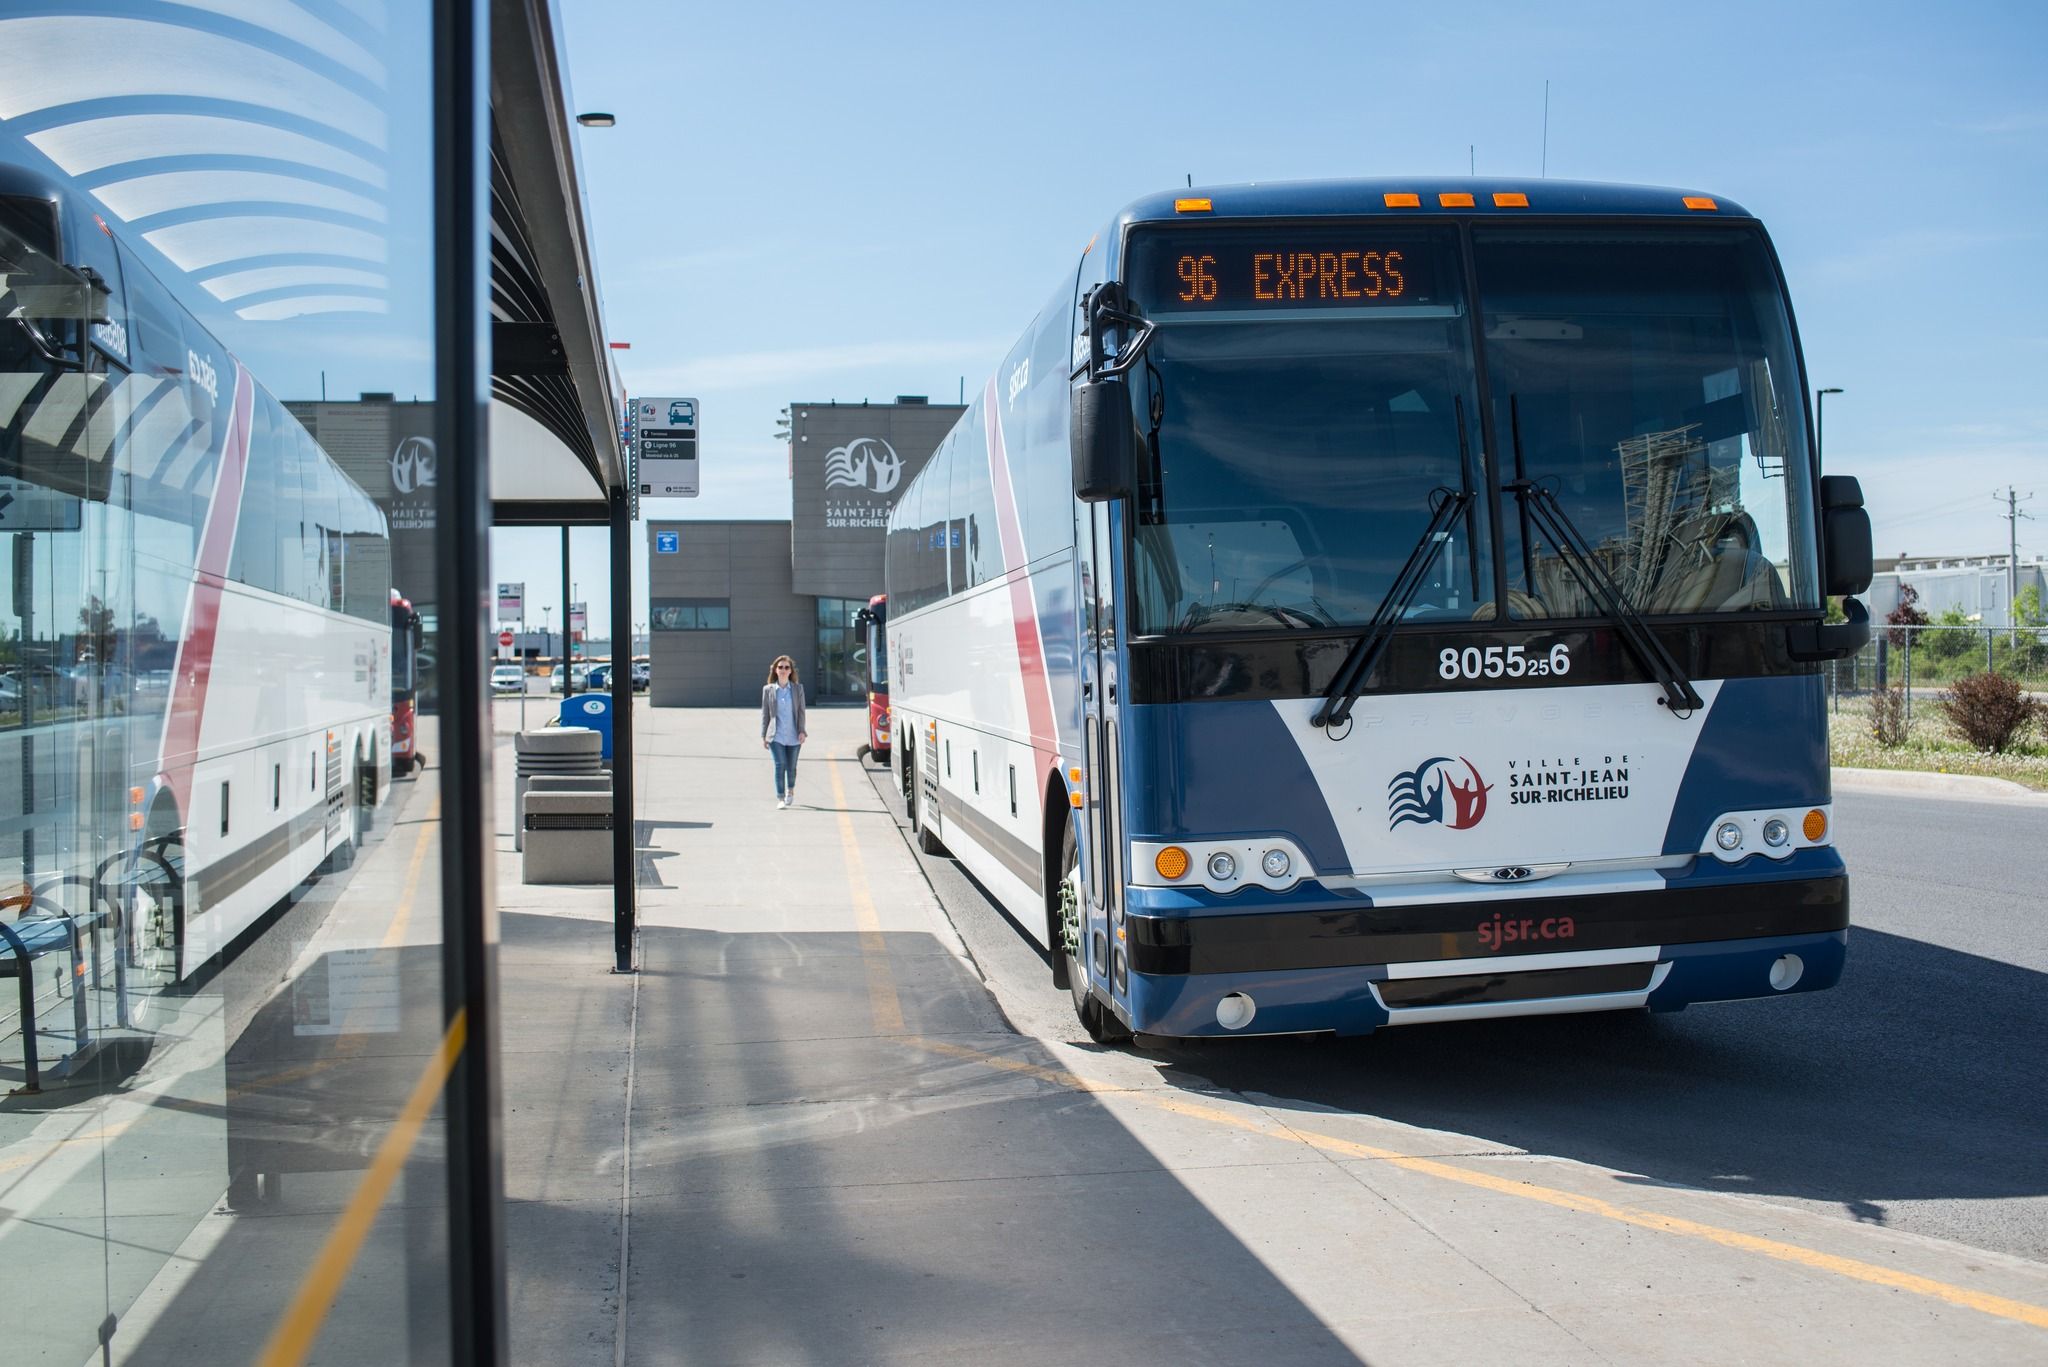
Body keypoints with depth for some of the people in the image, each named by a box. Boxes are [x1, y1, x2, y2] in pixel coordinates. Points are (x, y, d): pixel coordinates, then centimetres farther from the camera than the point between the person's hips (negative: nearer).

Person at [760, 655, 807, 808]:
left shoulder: (798, 688, 4)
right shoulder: (768, 689, 3)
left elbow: (801, 711, 3)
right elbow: (765, 714, 5)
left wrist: (802, 731, -7)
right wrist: (763, 736, 3)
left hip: (793, 735, 1)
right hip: (776, 736, -1)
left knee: (791, 767, 10)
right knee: (780, 765, -13)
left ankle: (790, 790, 38)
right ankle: (780, 798, -9)